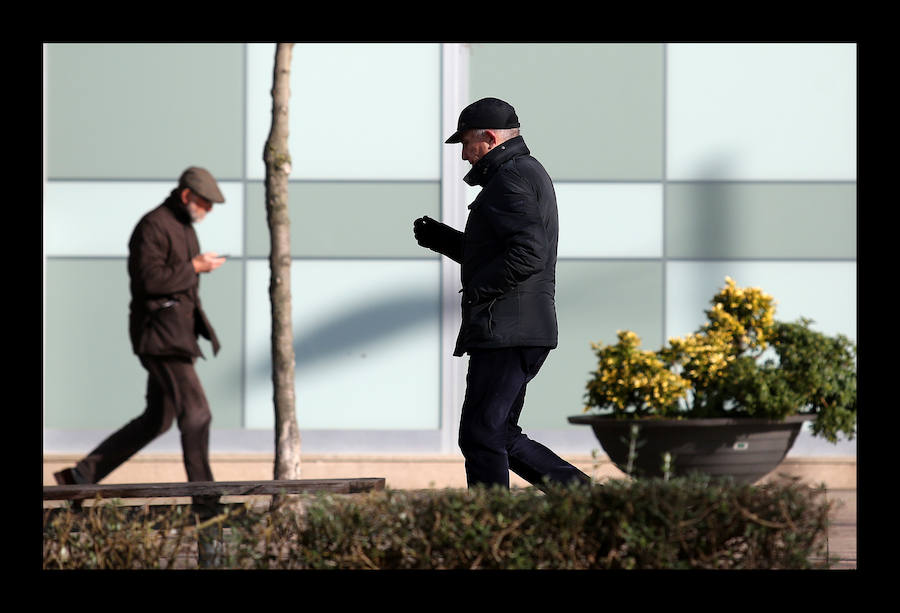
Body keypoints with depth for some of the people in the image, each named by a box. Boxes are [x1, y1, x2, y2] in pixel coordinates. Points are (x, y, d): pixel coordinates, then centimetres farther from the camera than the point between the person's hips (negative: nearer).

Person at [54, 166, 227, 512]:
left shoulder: (184, 228, 19)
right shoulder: (152, 227, -13)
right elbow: (149, 279, -23)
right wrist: (195, 268, -16)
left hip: (178, 333, 10)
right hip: (159, 333, -10)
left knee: (157, 419, 10)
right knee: (195, 411, -12)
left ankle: (81, 476, 15)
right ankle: (204, 496, -7)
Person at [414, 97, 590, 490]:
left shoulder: (511, 178, -11)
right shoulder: (531, 172, 23)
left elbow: (528, 252, -24)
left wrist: (478, 287, -17)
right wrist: (443, 240, 20)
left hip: (505, 332, -11)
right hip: (527, 331, 11)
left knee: (481, 436, -6)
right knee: (501, 437, 13)